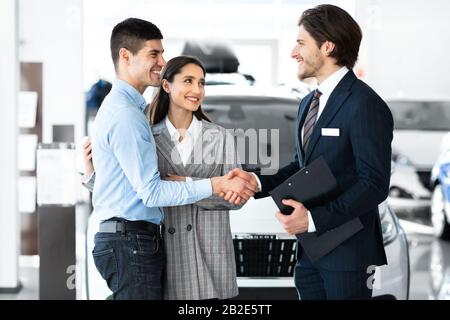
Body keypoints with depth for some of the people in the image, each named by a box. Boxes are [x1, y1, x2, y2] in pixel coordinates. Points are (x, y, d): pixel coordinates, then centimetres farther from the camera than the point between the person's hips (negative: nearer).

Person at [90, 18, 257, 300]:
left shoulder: (128, 108, 17)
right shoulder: (125, 115, -15)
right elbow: (151, 191, -19)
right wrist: (216, 185, -18)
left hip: (140, 240, 10)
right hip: (131, 242, -10)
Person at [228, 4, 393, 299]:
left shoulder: (365, 106, -14)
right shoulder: (309, 104, 16)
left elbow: (374, 184, -17)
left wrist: (314, 219, -22)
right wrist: (258, 183, 2)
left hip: (348, 251, -8)